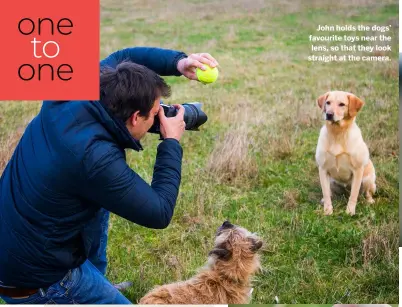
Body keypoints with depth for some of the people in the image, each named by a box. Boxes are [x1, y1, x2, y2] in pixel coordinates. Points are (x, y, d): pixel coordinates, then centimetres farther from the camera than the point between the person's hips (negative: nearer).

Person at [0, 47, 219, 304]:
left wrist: (178, 62, -4)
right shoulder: (94, 157, -31)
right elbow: (160, 213, -18)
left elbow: (121, 58, 9)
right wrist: (172, 142, -9)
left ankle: (95, 285, 39)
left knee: (100, 201, 25)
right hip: (35, 281, -8)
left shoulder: (66, 97, -10)